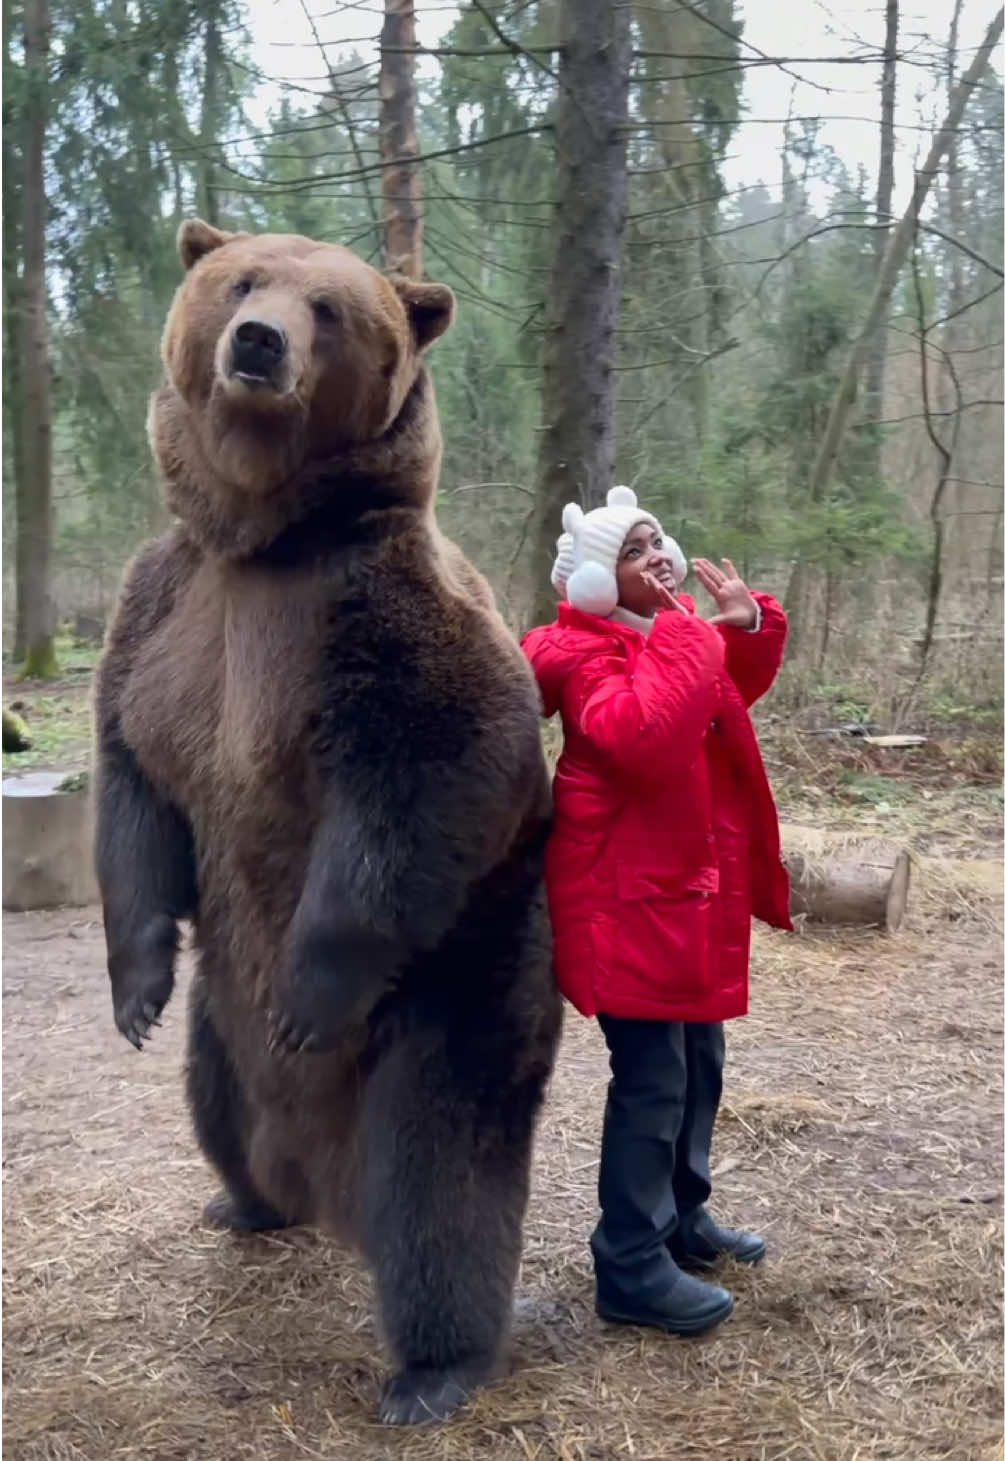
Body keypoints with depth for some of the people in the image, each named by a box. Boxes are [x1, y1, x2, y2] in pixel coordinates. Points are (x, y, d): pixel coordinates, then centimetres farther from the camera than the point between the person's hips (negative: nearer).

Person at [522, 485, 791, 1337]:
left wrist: (749, 626, 6)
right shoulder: (585, 653, -17)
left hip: (692, 881, 9)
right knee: (653, 1079, -5)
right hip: (631, 892, -9)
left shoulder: (672, 631, 10)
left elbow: (735, 691, 26)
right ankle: (632, 1268, 7)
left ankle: (681, 1216, 36)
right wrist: (682, 636, -26)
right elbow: (643, 740, -35)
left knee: (698, 1063, 19)